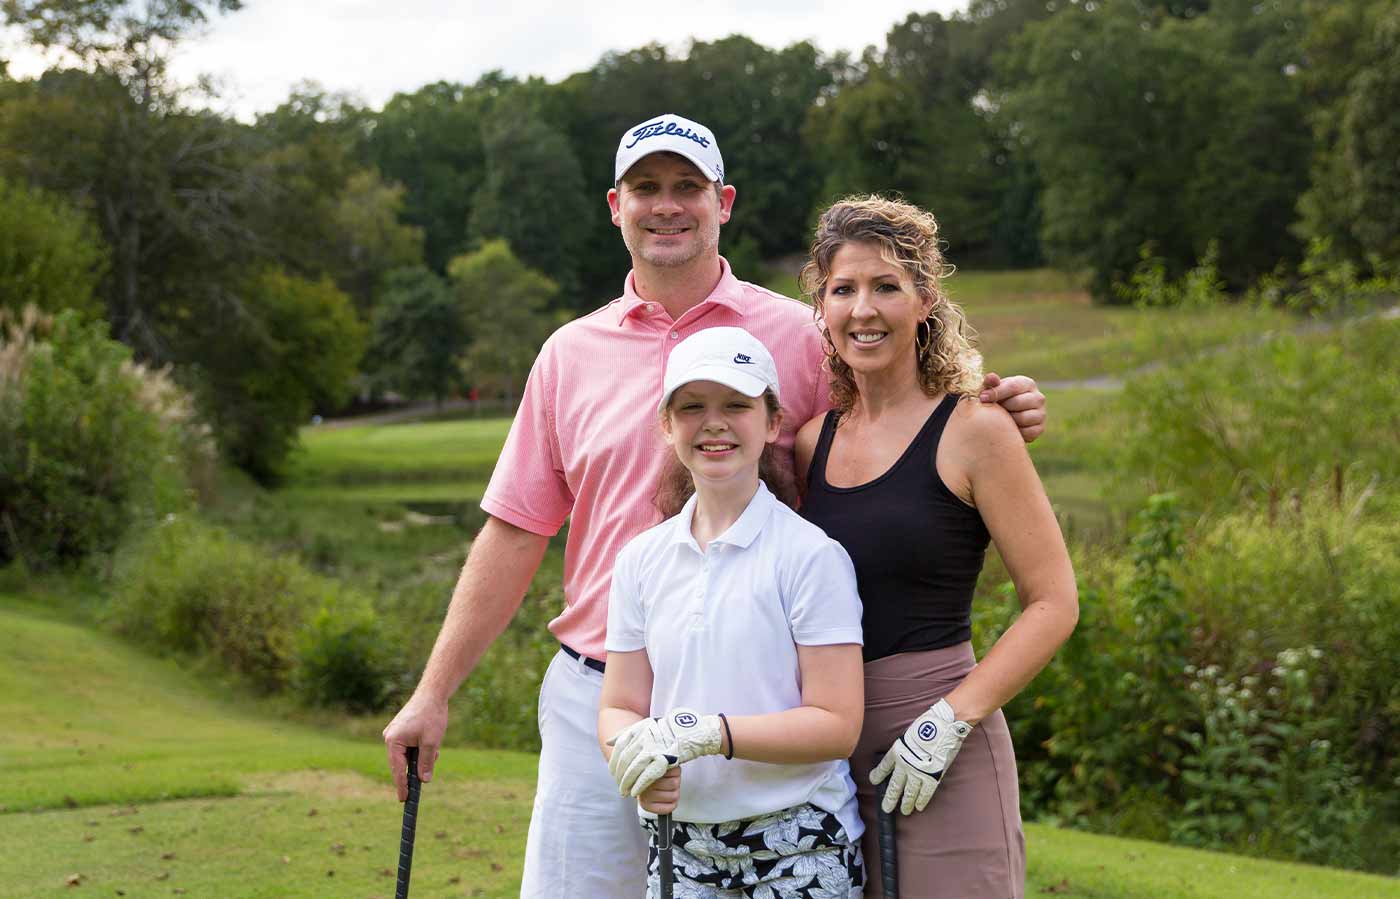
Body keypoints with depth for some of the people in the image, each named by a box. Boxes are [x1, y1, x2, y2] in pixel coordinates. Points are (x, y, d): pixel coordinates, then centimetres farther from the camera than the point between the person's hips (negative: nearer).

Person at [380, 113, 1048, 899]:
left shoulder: (799, 337, 3)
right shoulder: (570, 354, 9)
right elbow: (516, 536, 10)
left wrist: (989, 417, -13)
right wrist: (434, 693, 7)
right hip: (598, 698, 2)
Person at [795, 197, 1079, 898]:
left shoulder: (973, 431, -6)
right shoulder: (813, 439, 9)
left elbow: (1053, 604, -9)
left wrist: (948, 722, -15)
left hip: (943, 759, -5)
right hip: (831, 751, 5)